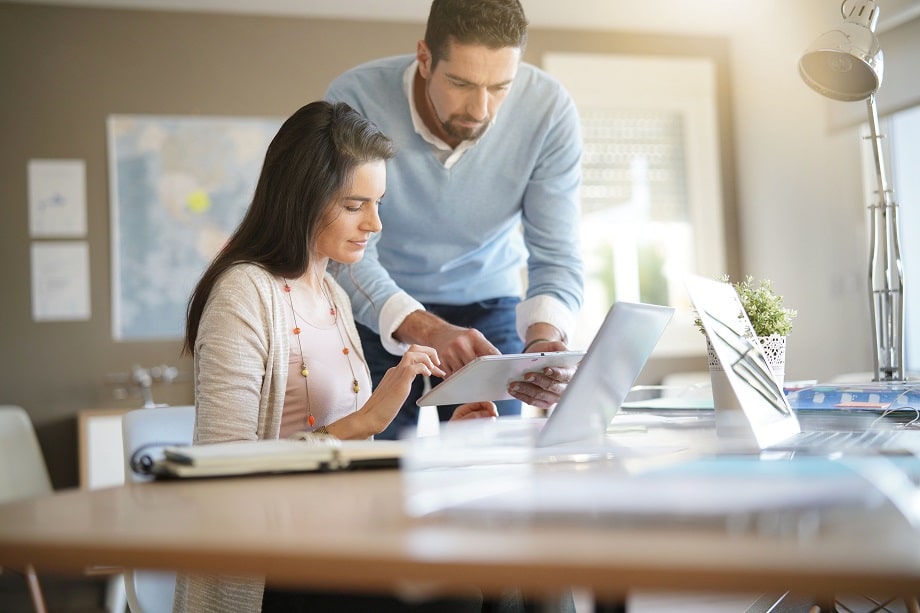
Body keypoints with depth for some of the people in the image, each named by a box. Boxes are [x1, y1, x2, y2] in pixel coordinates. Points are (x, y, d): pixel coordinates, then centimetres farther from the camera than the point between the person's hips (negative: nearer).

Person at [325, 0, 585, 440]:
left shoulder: (550, 111, -21)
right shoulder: (355, 100, -26)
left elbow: (556, 257, -18)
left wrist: (544, 338, -39)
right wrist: (424, 330, -45)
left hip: (489, 309, 2)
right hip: (375, 316, -1)